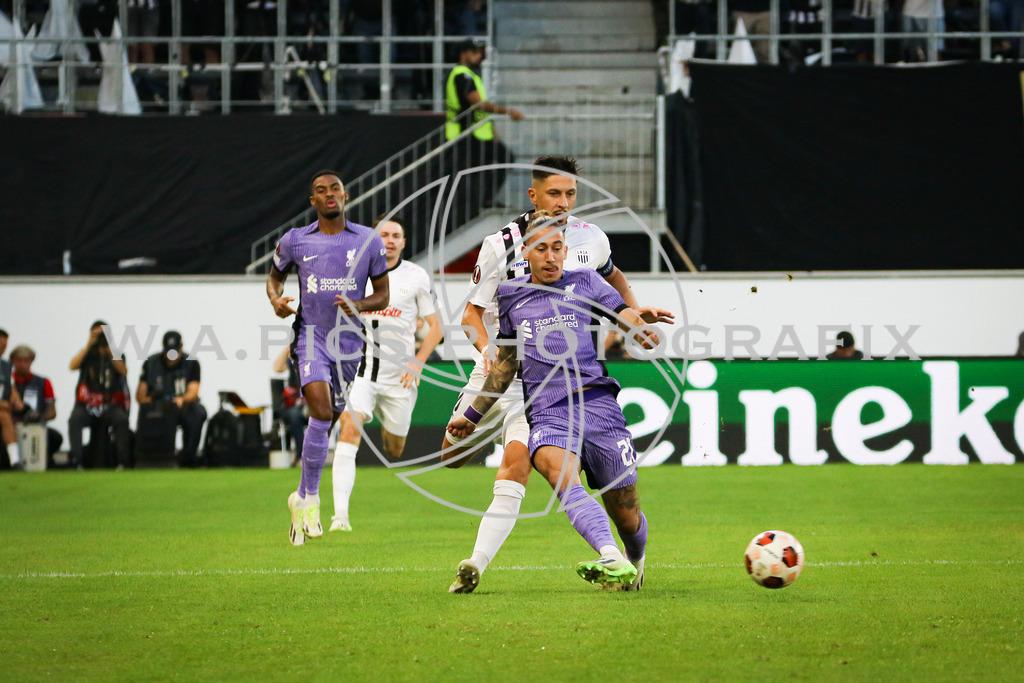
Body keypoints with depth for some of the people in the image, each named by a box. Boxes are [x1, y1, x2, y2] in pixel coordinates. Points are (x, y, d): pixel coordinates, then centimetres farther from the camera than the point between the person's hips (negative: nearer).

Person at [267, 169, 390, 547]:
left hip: (348, 341, 2)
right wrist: (275, 299, -3)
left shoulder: (370, 241, 2)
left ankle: (301, 499, 27)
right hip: (310, 335, -2)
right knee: (321, 409, -23)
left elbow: (383, 294, 8)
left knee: (329, 422, 9)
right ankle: (310, 499, -16)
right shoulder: (295, 241, 2)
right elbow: (275, 275, 20)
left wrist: (359, 305, -14)